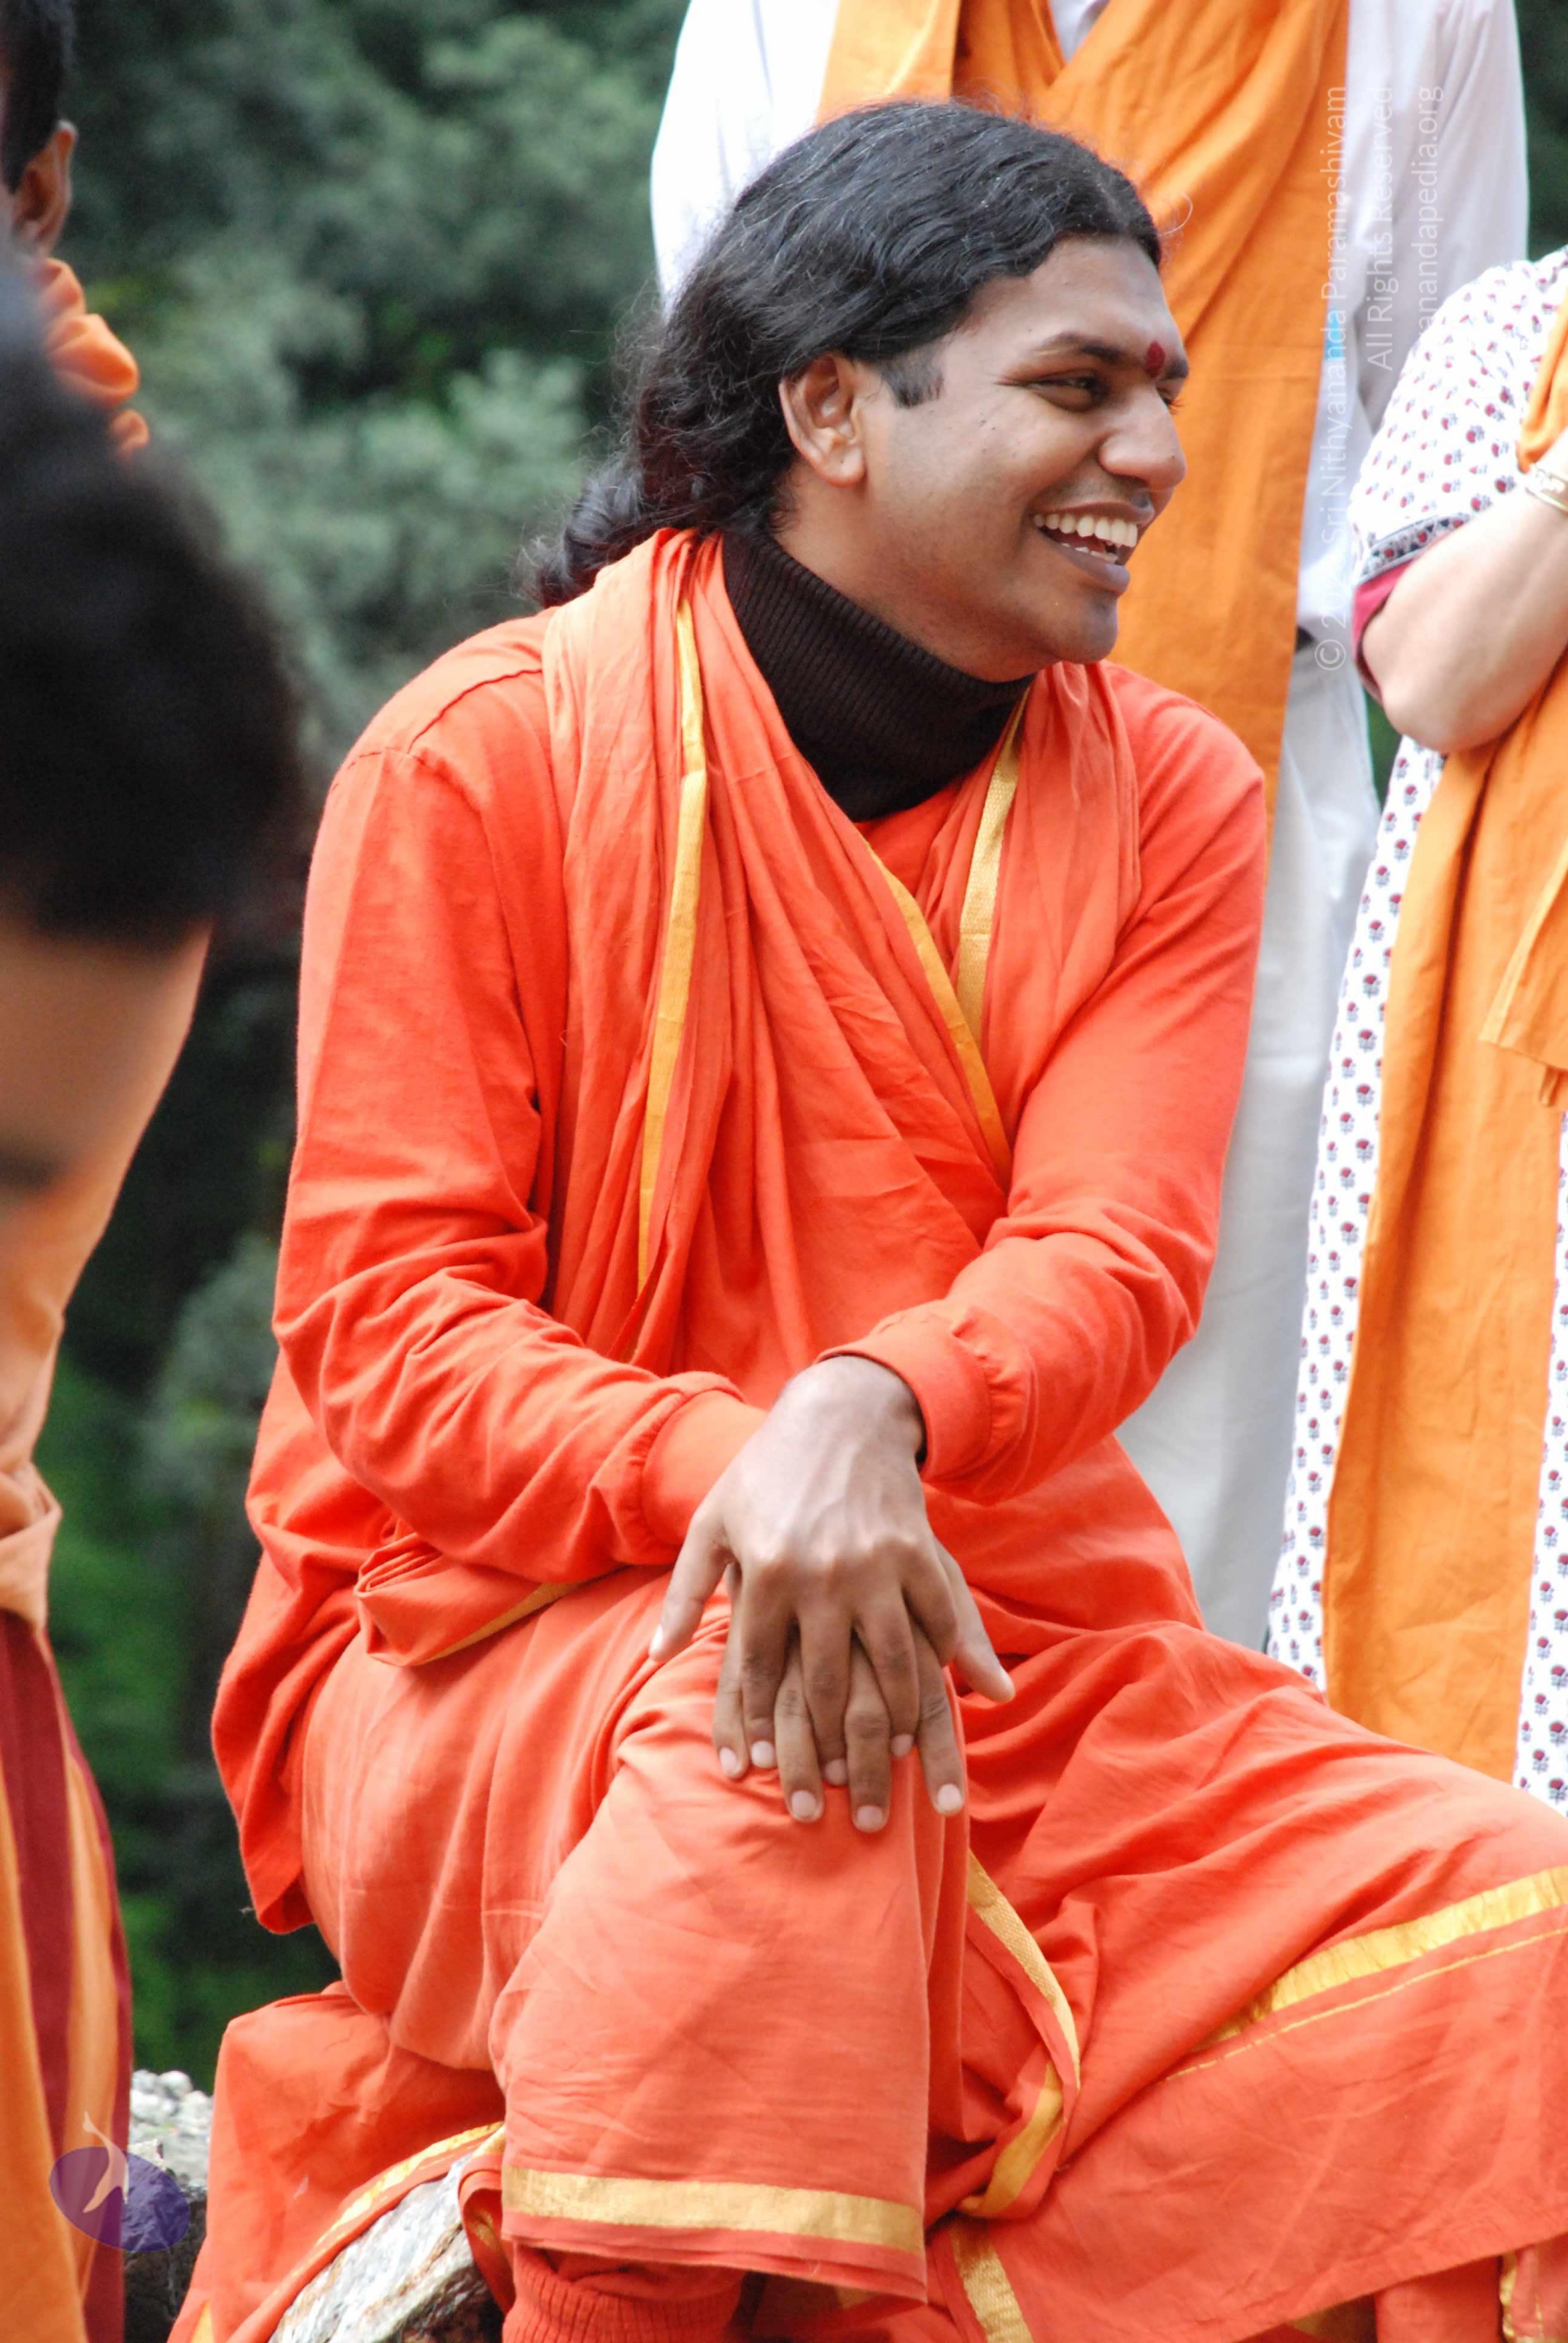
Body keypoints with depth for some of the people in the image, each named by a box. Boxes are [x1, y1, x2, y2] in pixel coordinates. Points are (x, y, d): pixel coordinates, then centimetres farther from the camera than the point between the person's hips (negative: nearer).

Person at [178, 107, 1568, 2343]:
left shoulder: (1172, 795, 7)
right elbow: (383, 1320, -8)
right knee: (769, 1743, -38)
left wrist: (872, 1409, -31)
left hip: (1003, 1637, 4)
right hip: (500, 1639, -4)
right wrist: (726, 1476, -27)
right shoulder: (487, 755, -4)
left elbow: (1118, 1250, -7)